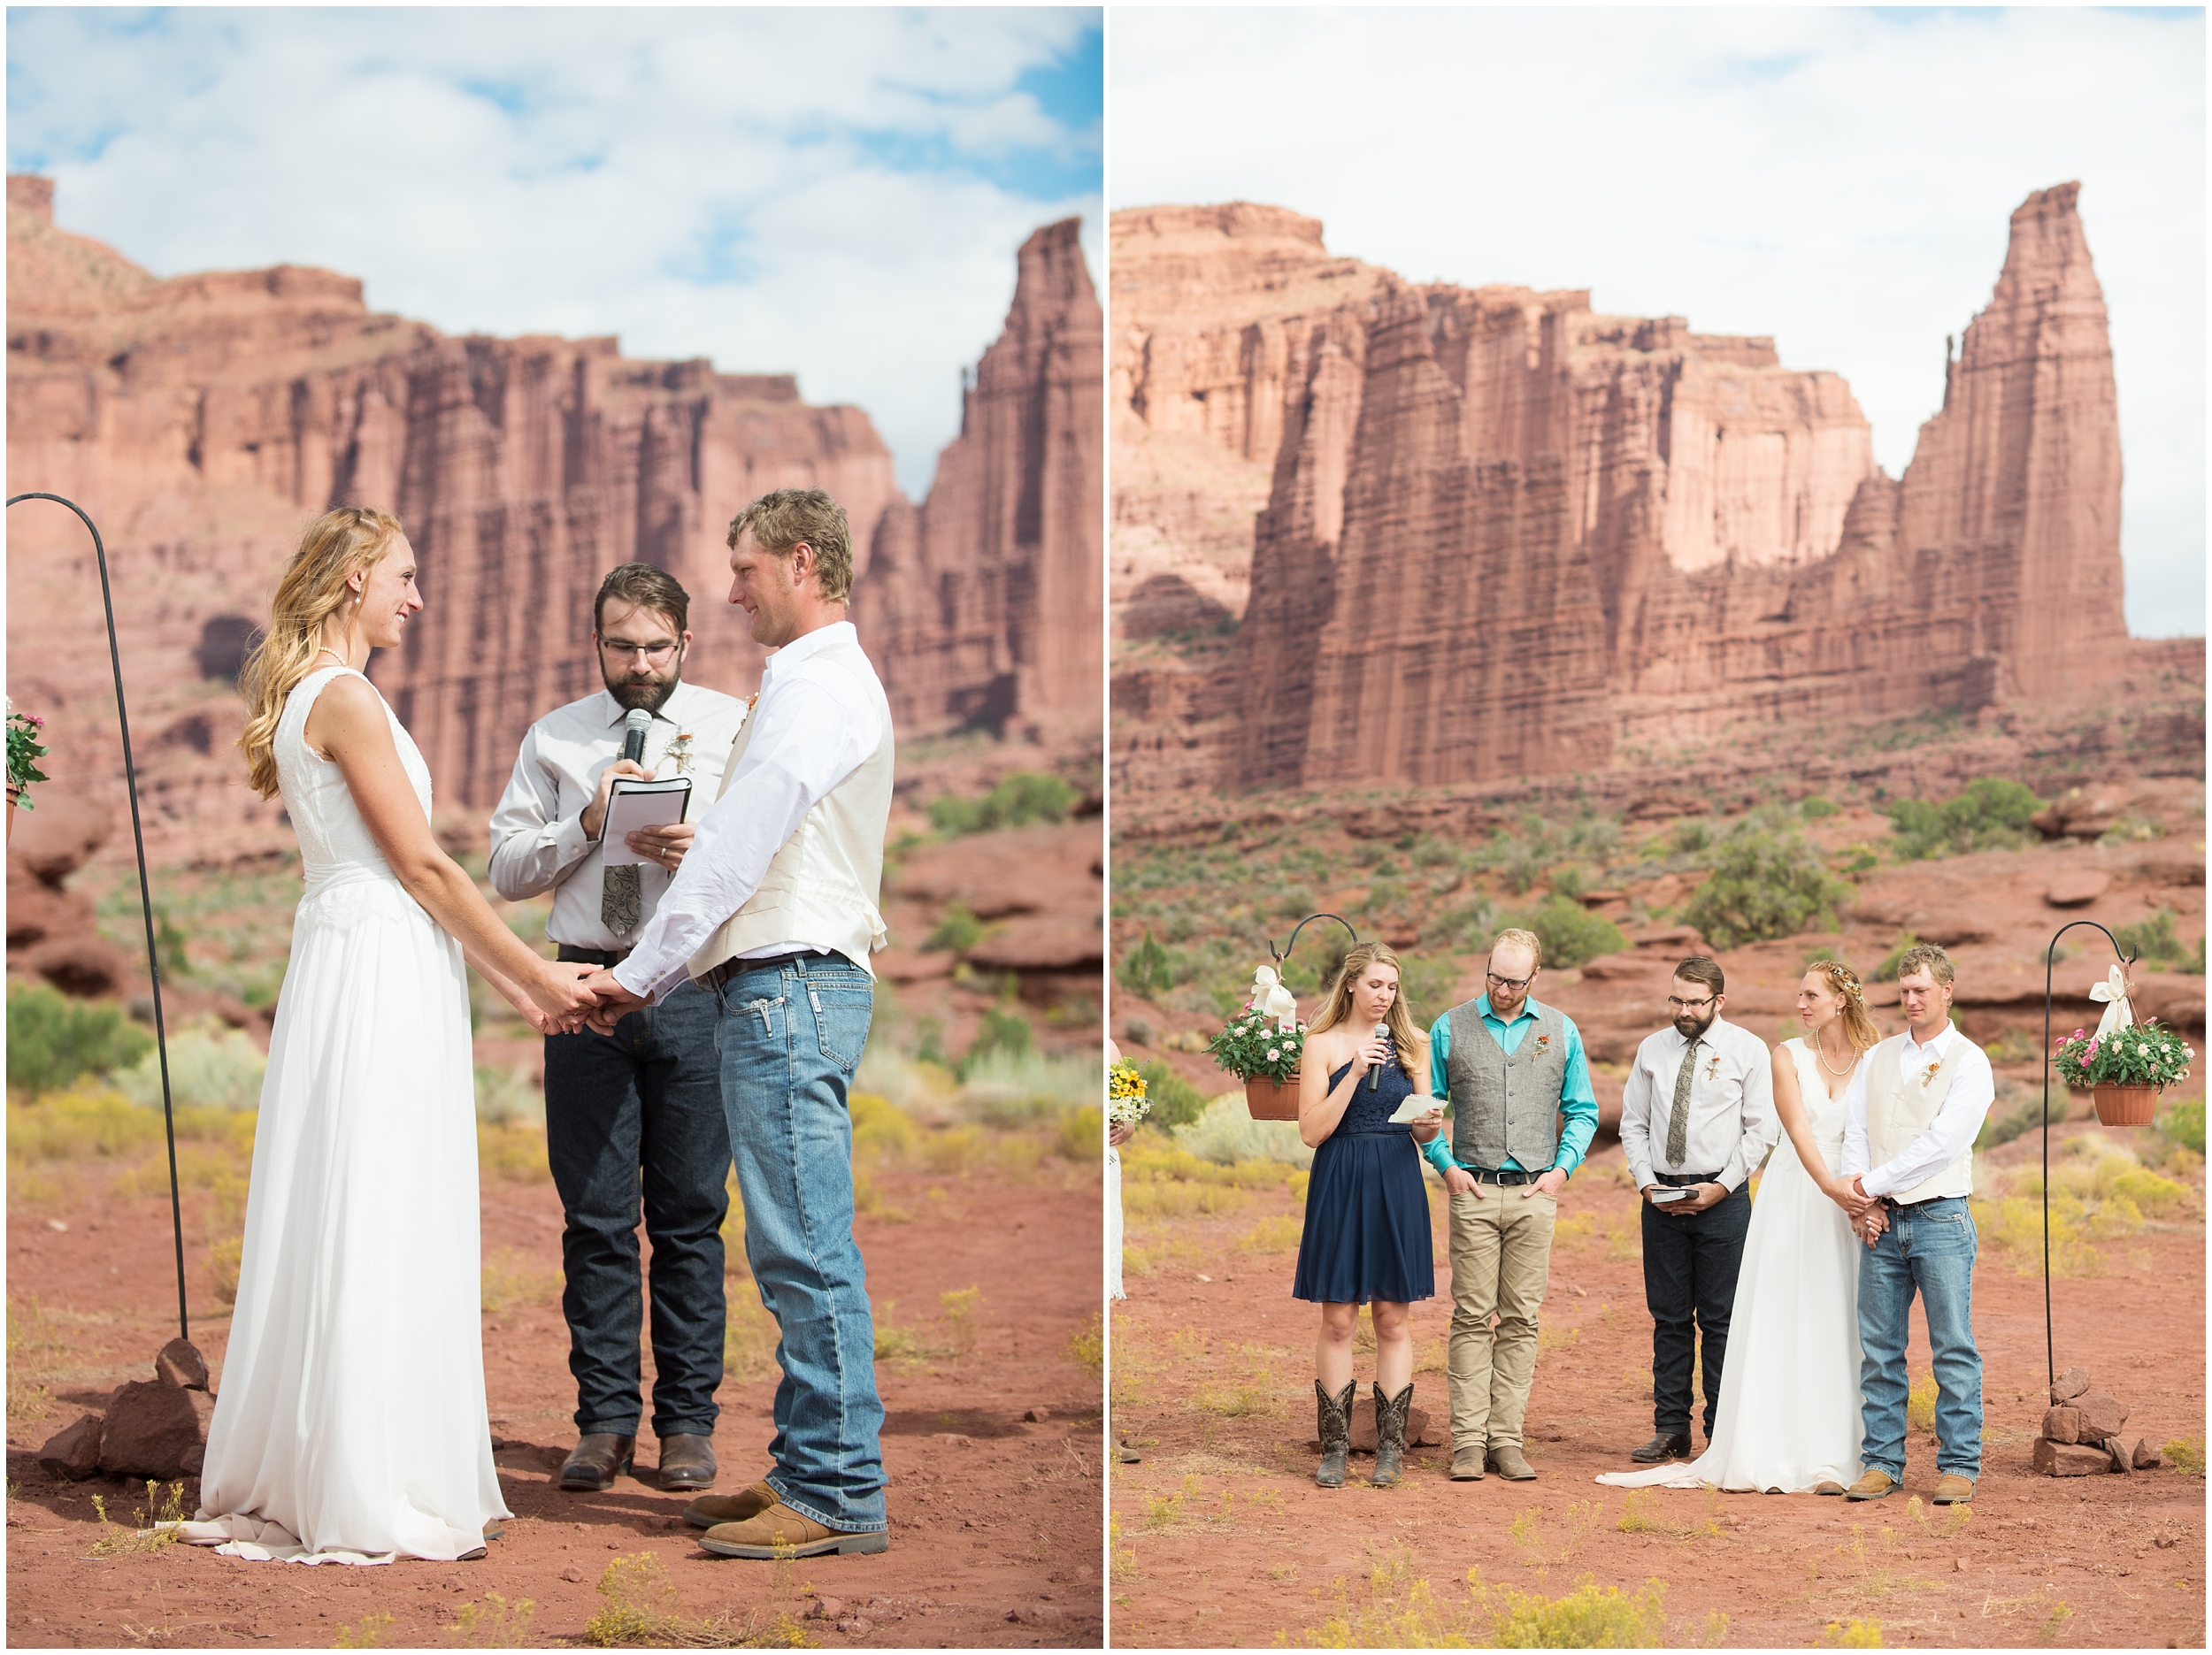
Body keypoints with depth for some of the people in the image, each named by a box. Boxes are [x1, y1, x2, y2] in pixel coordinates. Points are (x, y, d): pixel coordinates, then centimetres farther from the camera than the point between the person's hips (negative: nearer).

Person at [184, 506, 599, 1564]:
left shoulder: (313, 696, 18)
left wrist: (508, 982, 18)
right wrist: (536, 973, -5)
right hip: (379, 973, -10)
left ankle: (303, 1476, 19)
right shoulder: (346, 699, -12)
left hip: (357, 960, 10)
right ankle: (365, 1495, -1)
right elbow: (422, 864, -13)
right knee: (373, 1231, -6)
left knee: (344, 1231, 12)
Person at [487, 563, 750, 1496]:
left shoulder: (734, 727, 8)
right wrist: (586, 825, -7)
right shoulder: (554, 738, 13)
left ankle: (688, 1419, 11)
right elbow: (506, 869, 8)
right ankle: (604, 1420, 12)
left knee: (691, 1215, 2)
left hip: (695, 988, -1)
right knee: (595, 1217, 4)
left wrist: (701, 852, -16)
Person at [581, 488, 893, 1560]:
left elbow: (737, 847, -15)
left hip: (793, 989, -11)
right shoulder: (809, 682, 23)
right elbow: (744, 849, 23)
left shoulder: (820, 684, -10)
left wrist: (640, 973, -11)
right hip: (773, 989, 11)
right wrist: (655, 983, 19)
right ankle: (805, 1473, 17)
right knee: (792, 1250, 11)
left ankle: (840, 1497, -6)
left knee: (808, 1249, -9)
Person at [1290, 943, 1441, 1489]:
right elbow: (1311, 1132, -7)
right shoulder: (1323, 1044, 1)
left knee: (1392, 1320, 3)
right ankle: (1335, 1447, 6)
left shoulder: (1409, 1045, 10)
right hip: (1340, 1184, -2)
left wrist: (1430, 1124, -8)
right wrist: (1354, 1074, -15)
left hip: (1398, 1184, 2)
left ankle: (1389, 1446, 9)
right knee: (1338, 1320, -1)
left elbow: (1422, 1129, 15)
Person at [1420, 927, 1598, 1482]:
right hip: (1474, 1190, -1)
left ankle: (1506, 1438, 6)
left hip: (1536, 1193, 1)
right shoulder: (1450, 1029, 5)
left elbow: (1582, 1110, 13)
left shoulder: (1561, 1031, 9)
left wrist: (1563, 1167, 0)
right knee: (1471, 1317, -4)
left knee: (1521, 1319, 1)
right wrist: (1446, 1164, -2)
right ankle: (1468, 1441, -2)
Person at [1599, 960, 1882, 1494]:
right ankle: (1779, 1455, 3)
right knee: (1781, 1323, -1)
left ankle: (1830, 1460, 2)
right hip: (1792, 1193, 0)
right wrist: (1830, 1185, -27)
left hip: (1849, 1201, 0)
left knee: (1835, 1326, 0)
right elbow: (1798, 1128, -12)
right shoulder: (1789, 1056, 1)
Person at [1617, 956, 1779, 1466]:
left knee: (1721, 1321, -1)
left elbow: (1761, 1129, -2)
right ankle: (1671, 1429, 11)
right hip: (1661, 1199, 3)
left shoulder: (1748, 1051, 0)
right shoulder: (1652, 1050, 10)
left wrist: (1722, 1186, -10)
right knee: (1669, 1318, 5)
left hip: (1723, 1199, -3)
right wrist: (1647, 1183, -1)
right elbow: (1633, 1123, 13)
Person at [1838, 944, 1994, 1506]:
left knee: (1953, 1348, -2)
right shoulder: (1877, 1057, 15)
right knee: (1879, 1349, 4)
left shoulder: (1969, 1062, -1)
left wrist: (1874, 1182, -11)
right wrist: (1860, 1197, -5)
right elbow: (1856, 1131, 10)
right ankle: (1882, 1461, 10)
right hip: (1882, 1223, 4)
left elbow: (1942, 1142, -11)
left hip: (1941, 1219, -4)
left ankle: (1959, 1465, 3)